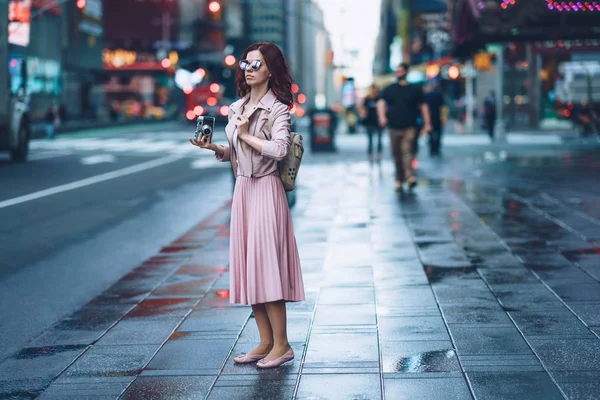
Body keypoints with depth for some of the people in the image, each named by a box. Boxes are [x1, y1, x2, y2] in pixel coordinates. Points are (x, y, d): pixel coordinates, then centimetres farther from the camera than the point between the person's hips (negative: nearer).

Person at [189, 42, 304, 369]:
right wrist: (213, 147, -2)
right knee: (247, 266, 8)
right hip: (242, 189, 7)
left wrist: (246, 134, -14)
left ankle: (281, 345, 2)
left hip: (266, 189, -7)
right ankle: (265, 342, 16)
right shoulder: (237, 108, 12)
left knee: (265, 264, -7)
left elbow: (280, 149, -24)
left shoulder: (277, 109, -9)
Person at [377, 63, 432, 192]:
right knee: (396, 155, 6)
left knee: (407, 151, -19)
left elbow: (423, 106, 11)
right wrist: (382, 116, -19)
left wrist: (427, 123, 3)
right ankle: (399, 180, 15)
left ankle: (410, 177, -29)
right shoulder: (389, 89, 13)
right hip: (394, 127, 3)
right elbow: (381, 103, 0)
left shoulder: (415, 89, 10)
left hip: (410, 127, -3)